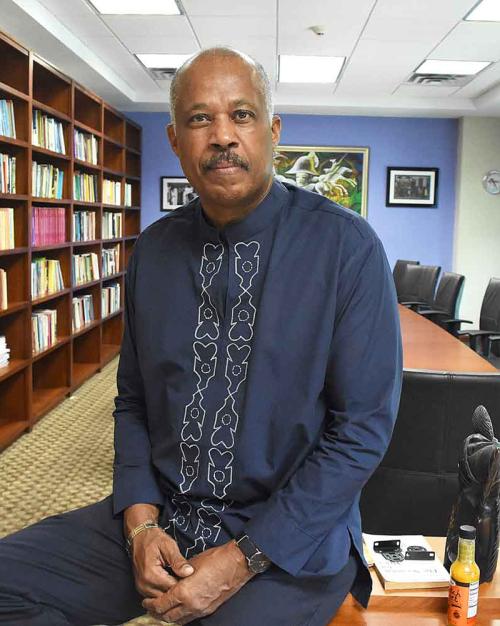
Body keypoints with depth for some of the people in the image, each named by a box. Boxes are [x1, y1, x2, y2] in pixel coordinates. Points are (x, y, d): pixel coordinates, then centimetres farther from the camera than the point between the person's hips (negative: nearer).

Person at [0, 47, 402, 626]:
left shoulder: (347, 247, -11)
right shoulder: (152, 251, 3)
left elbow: (362, 429, -12)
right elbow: (133, 401, 10)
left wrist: (243, 558, -15)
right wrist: (141, 520, -6)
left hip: (291, 535, -3)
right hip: (159, 516, 4)